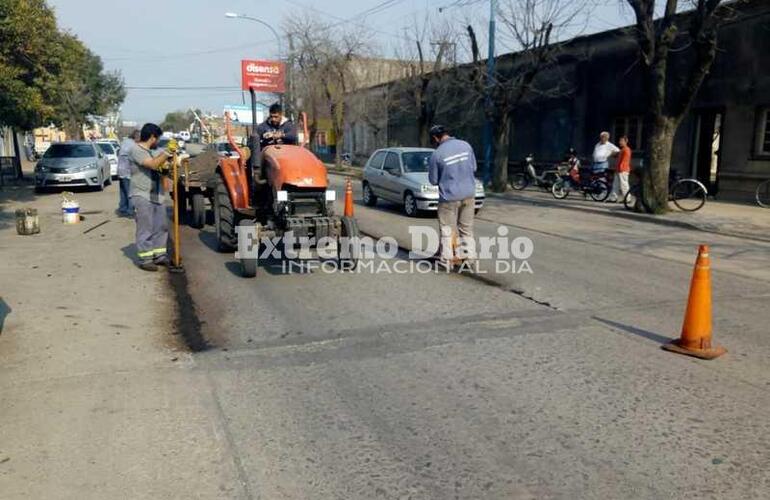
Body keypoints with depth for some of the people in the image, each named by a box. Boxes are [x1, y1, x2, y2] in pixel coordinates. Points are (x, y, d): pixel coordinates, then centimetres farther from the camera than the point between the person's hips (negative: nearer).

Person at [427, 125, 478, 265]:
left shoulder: (437, 154, -13)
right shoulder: (466, 145, 0)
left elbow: (433, 180, -4)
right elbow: (473, 168, 10)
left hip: (449, 197, -4)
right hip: (469, 194, 5)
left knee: (447, 230, 7)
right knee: (467, 228, 15)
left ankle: (447, 258, 13)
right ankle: (468, 255, 20)